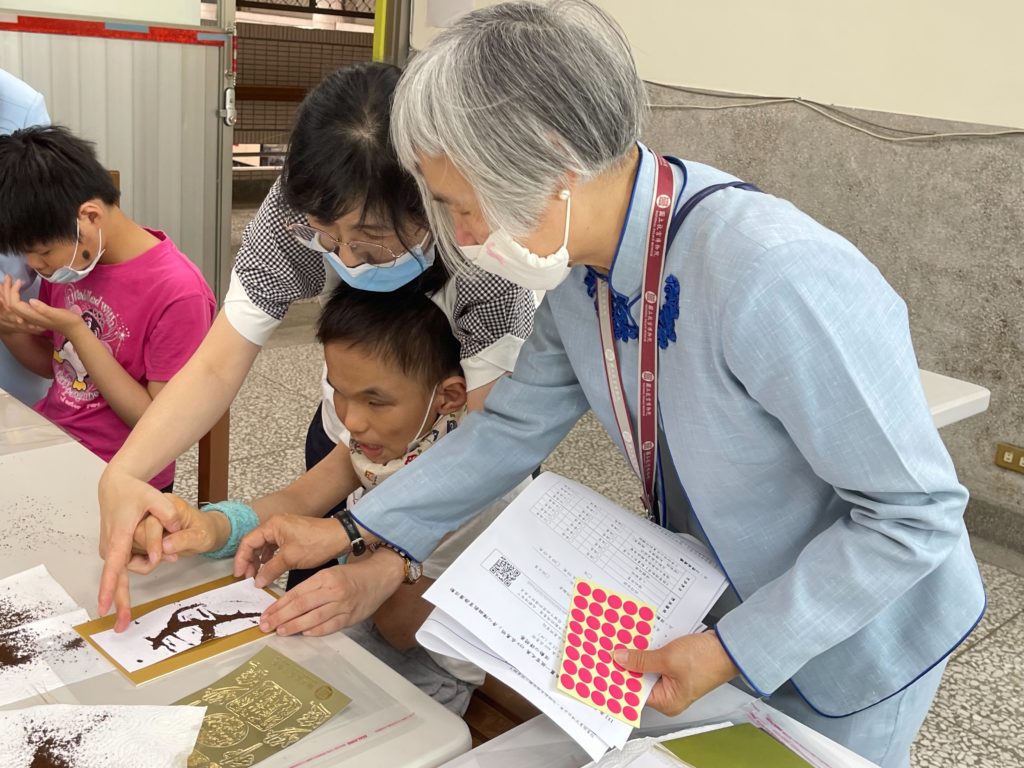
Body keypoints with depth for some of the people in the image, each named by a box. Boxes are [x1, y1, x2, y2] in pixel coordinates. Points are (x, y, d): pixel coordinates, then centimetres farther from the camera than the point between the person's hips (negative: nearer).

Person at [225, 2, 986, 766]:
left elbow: (916, 512, -29)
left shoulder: (775, 278, -38)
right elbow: (514, 426, -2)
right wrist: (352, 531, -2)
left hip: (851, 640, -6)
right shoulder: (582, 263, -13)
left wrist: (735, 650, -24)